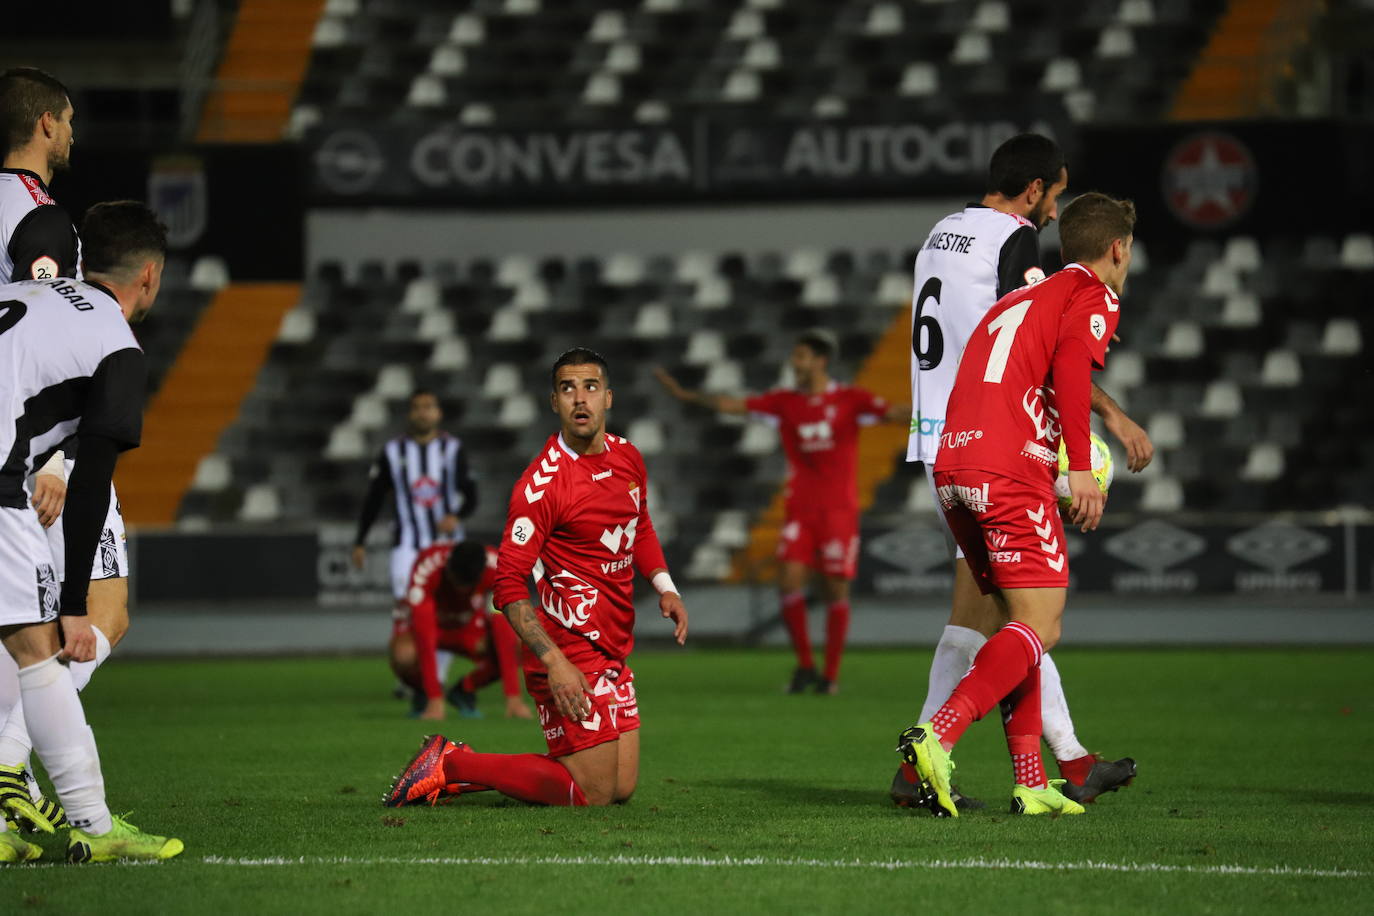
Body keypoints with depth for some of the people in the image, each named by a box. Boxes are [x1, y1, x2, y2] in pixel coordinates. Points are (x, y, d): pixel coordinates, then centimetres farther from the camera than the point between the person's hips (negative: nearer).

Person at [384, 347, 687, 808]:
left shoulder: (628, 457, 8)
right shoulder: (541, 484, -17)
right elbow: (509, 584, -19)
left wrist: (665, 587, 10)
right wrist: (554, 662, -26)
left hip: (613, 656, 8)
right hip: (570, 655, -8)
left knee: (622, 788, 9)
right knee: (593, 794, -8)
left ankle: (457, 764, 18)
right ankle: (453, 764, 5)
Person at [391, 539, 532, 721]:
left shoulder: (496, 568, -30)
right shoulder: (426, 570, -37)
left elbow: (504, 631, -33)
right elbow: (425, 637, -40)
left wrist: (514, 697, -38)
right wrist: (435, 700, -45)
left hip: (469, 626, 2)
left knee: (517, 648, -28)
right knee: (403, 656, -38)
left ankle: (464, 691, 1)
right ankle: (424, 692, -1)